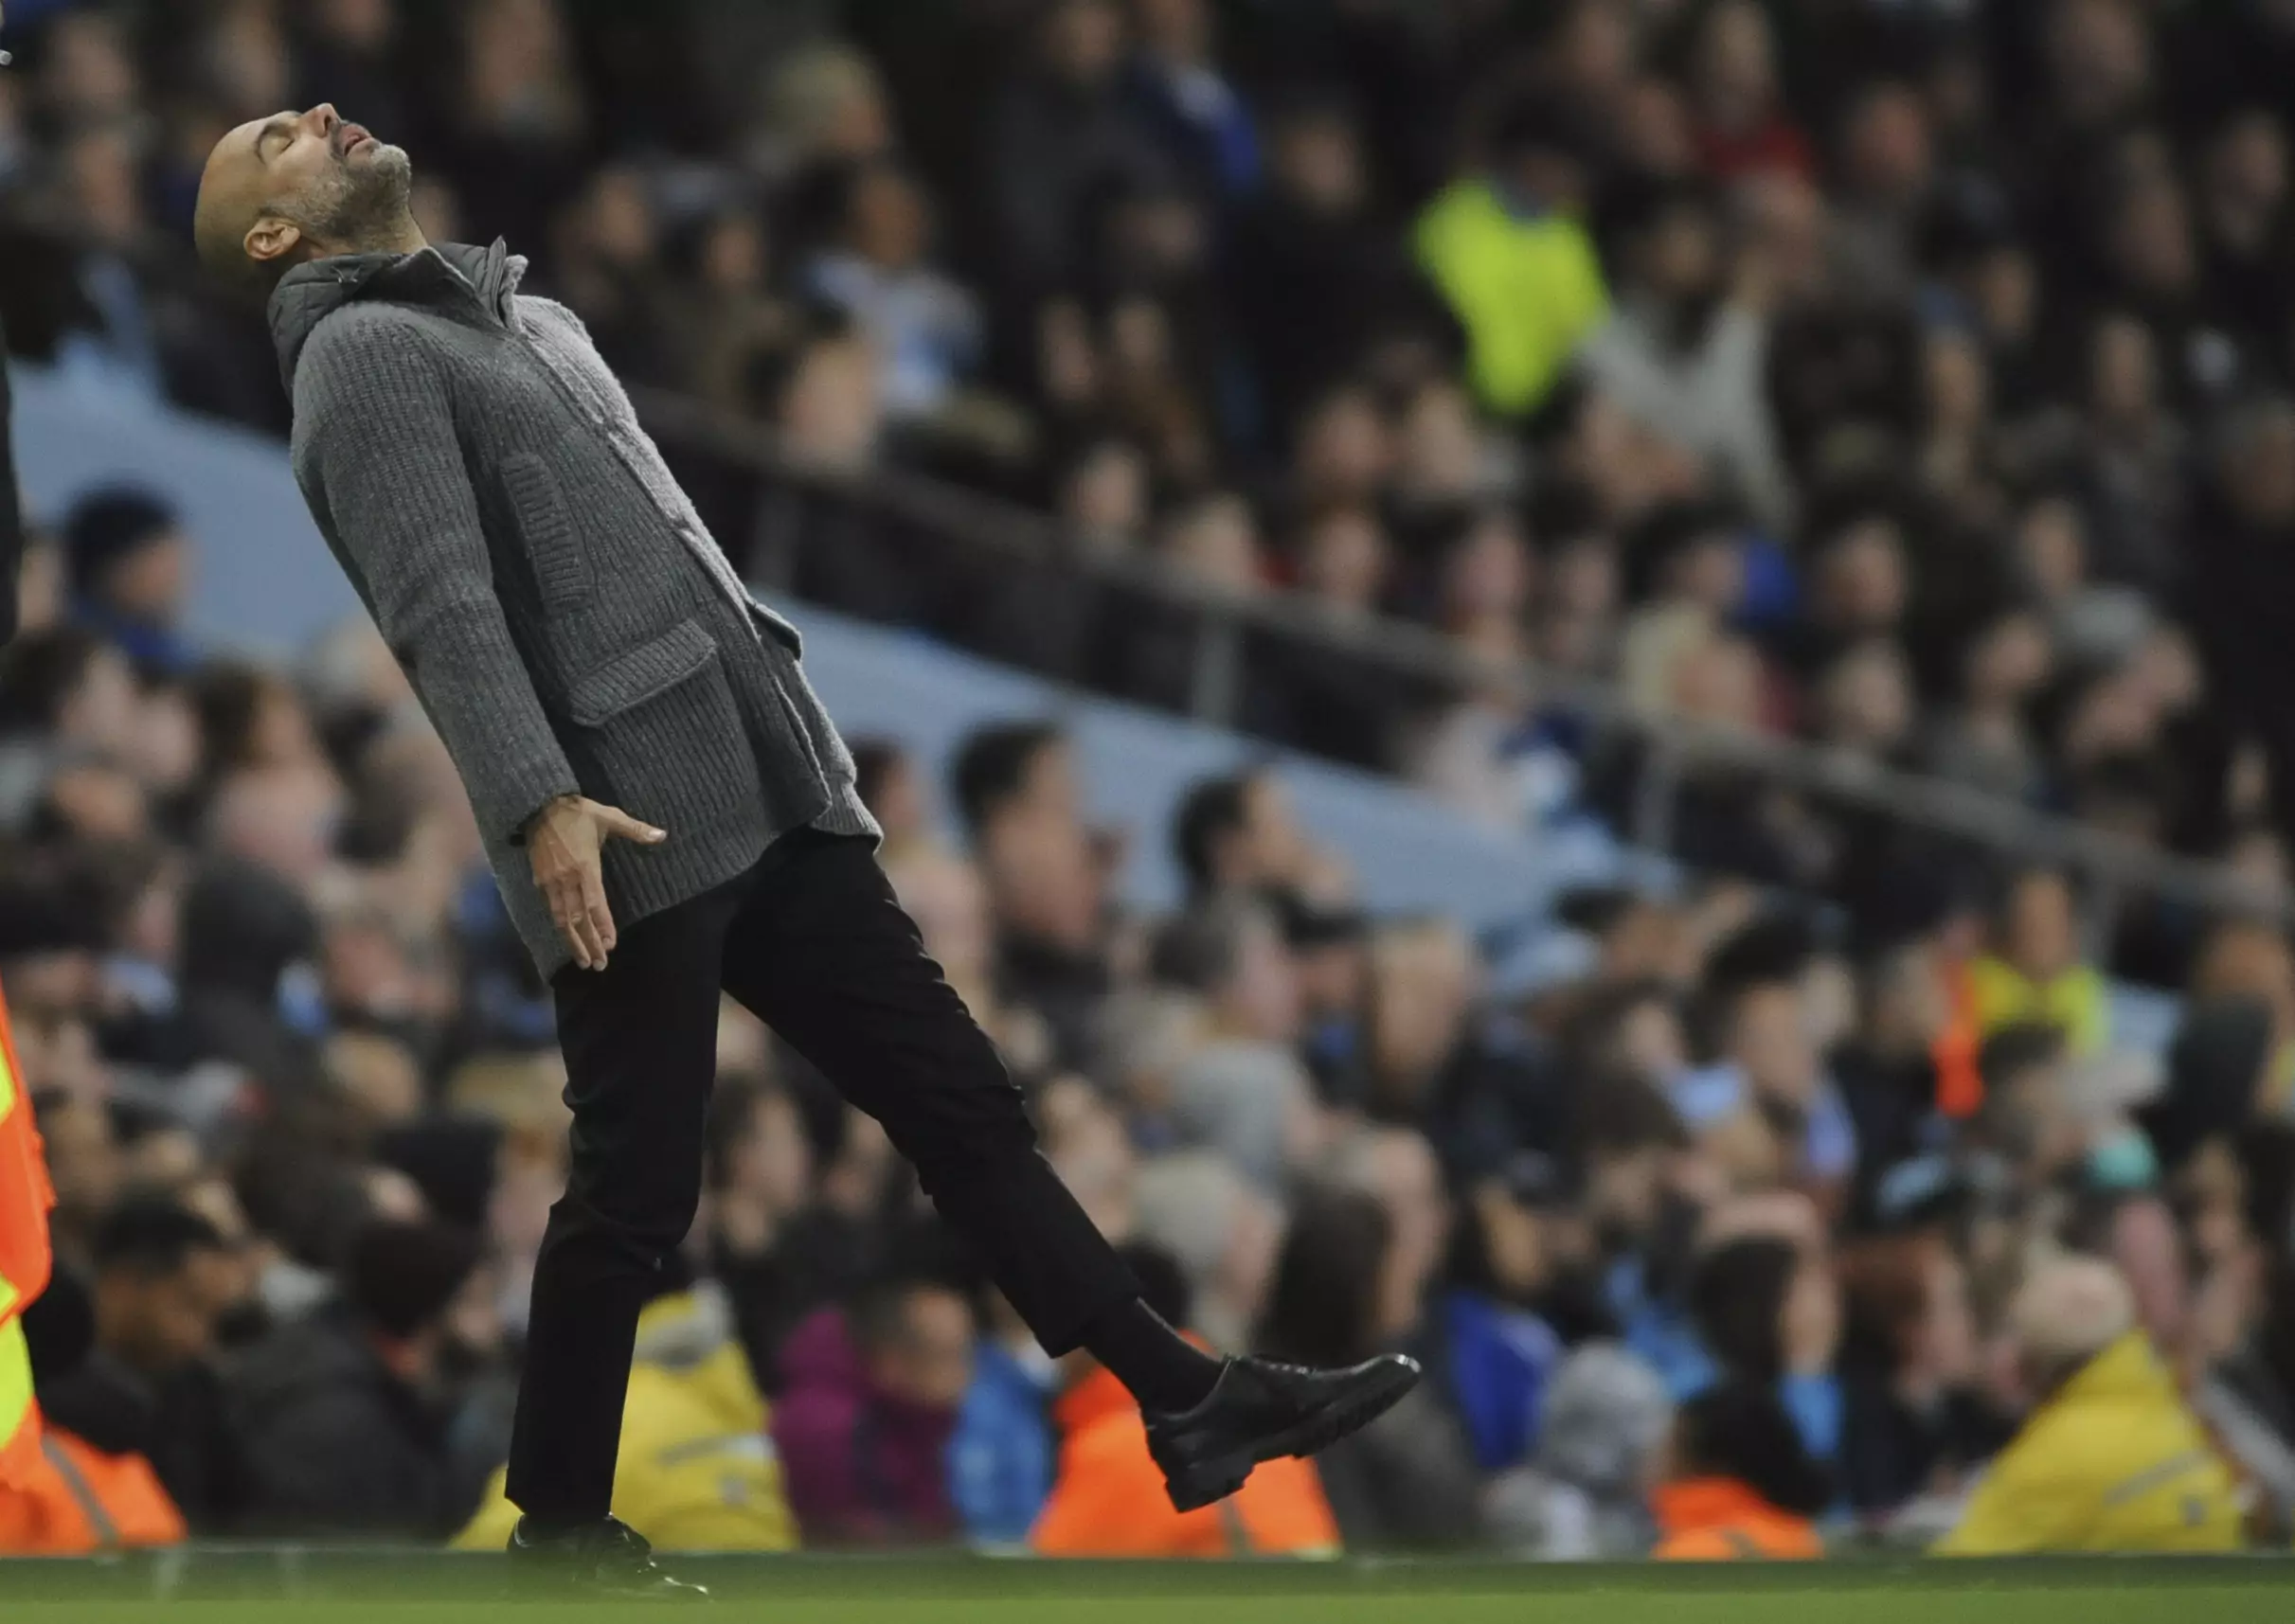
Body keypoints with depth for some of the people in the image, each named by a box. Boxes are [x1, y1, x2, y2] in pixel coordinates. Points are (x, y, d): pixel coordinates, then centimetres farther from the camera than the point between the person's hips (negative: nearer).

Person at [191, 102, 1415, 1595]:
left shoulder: (530, 322, 25)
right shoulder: (364, 356, -3)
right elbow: (442, 607, -15)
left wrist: (797, 725, 24)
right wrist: (539, 806, -25)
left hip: (776, 799, 8)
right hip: (627, 844, -8)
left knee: (960, 1096, 5)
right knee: (638, 1190, -3)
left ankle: (1188, 1405, 4)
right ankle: (561, 1530, 9)